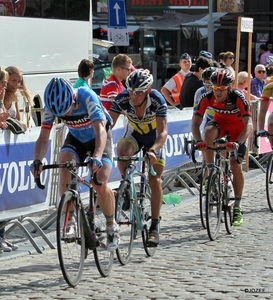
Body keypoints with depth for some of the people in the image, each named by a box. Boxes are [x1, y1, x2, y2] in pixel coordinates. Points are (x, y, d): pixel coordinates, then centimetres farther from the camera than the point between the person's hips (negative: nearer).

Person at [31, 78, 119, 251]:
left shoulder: (87, 97, -35)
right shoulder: (52, 104, -24)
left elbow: (100, 131, -44)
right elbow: (44, 137, -25)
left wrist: (97, 156, -61)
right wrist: (37, 160, -45)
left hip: (99, 139, -3)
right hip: (75, 139, 3)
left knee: (100, 184, -20)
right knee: (64, 167, -28)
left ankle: (112, 226, 5)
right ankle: (69, 220, -15)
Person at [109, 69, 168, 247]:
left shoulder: (157, 100, -32)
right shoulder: (122, 99, -28)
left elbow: (163, 132, -36)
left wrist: (153, 150, -54)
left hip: (154, 137, -2)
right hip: (134, 134, 2)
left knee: (155, 181, -10)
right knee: (122, 151, -33)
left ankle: (155, 226, 1)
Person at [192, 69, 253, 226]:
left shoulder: (238, 97, -34)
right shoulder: (207, 98, -27)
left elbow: (249, 125, -39)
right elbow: (195, 122, -27)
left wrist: (237, 143, -54)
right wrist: (199, 141, -45)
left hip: (238, 127, -2)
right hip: (221, 122, 2)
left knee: (236, 165, -13)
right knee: (208, 132, -34)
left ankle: (238, 208, -1)